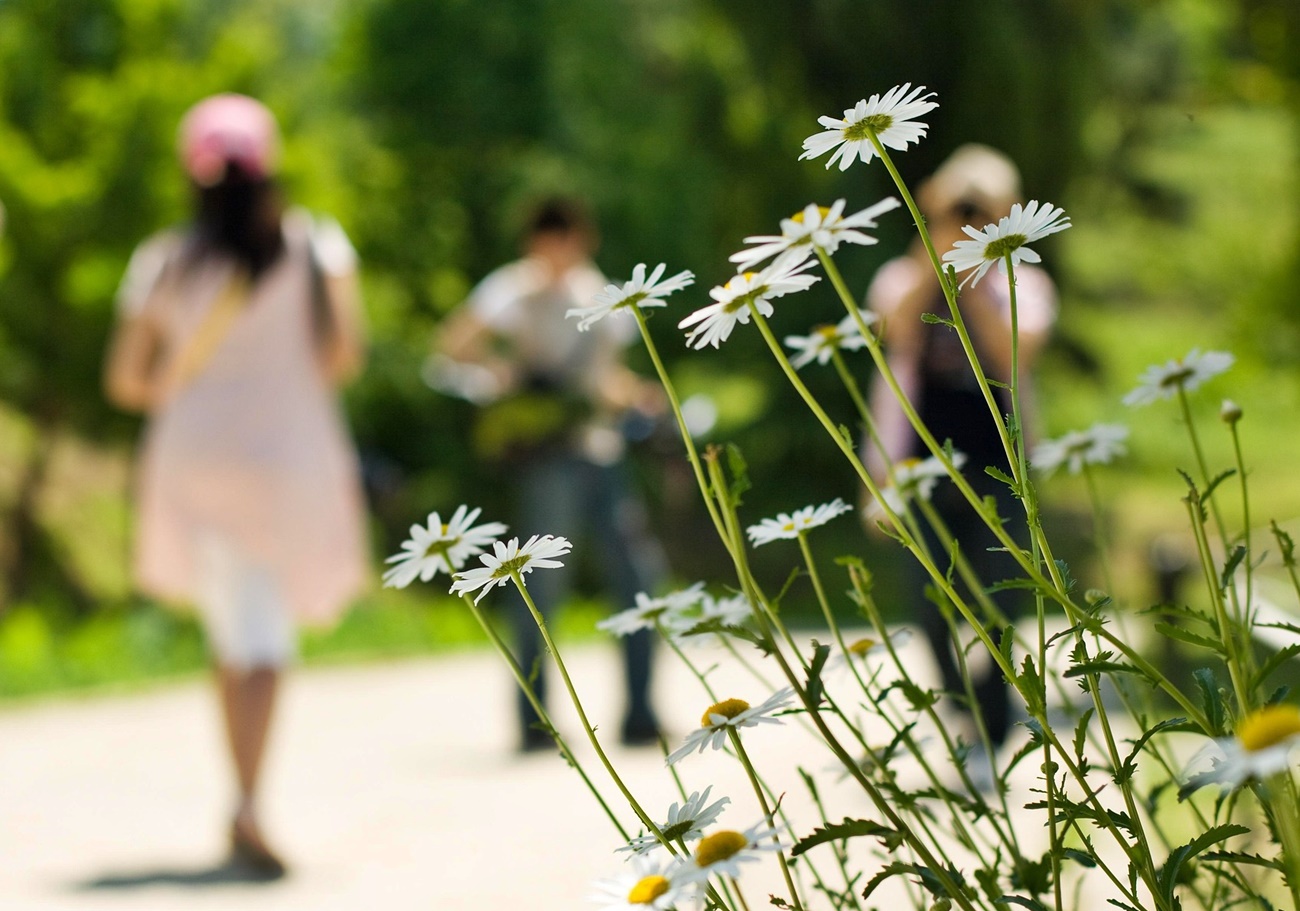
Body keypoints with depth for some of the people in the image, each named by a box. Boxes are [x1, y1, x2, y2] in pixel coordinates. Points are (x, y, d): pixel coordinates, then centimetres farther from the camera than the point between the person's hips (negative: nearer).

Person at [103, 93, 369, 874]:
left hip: (193, 454, 2)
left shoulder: (165, 262, 2)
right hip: (292, 452, -2)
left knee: (233, 633, 13)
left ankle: (247, 801, 13)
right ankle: (249, 803, -20)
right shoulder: (316, 246, -1)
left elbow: (126, 380, 2)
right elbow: (346, 351, -6)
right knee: (265, 636, -1)